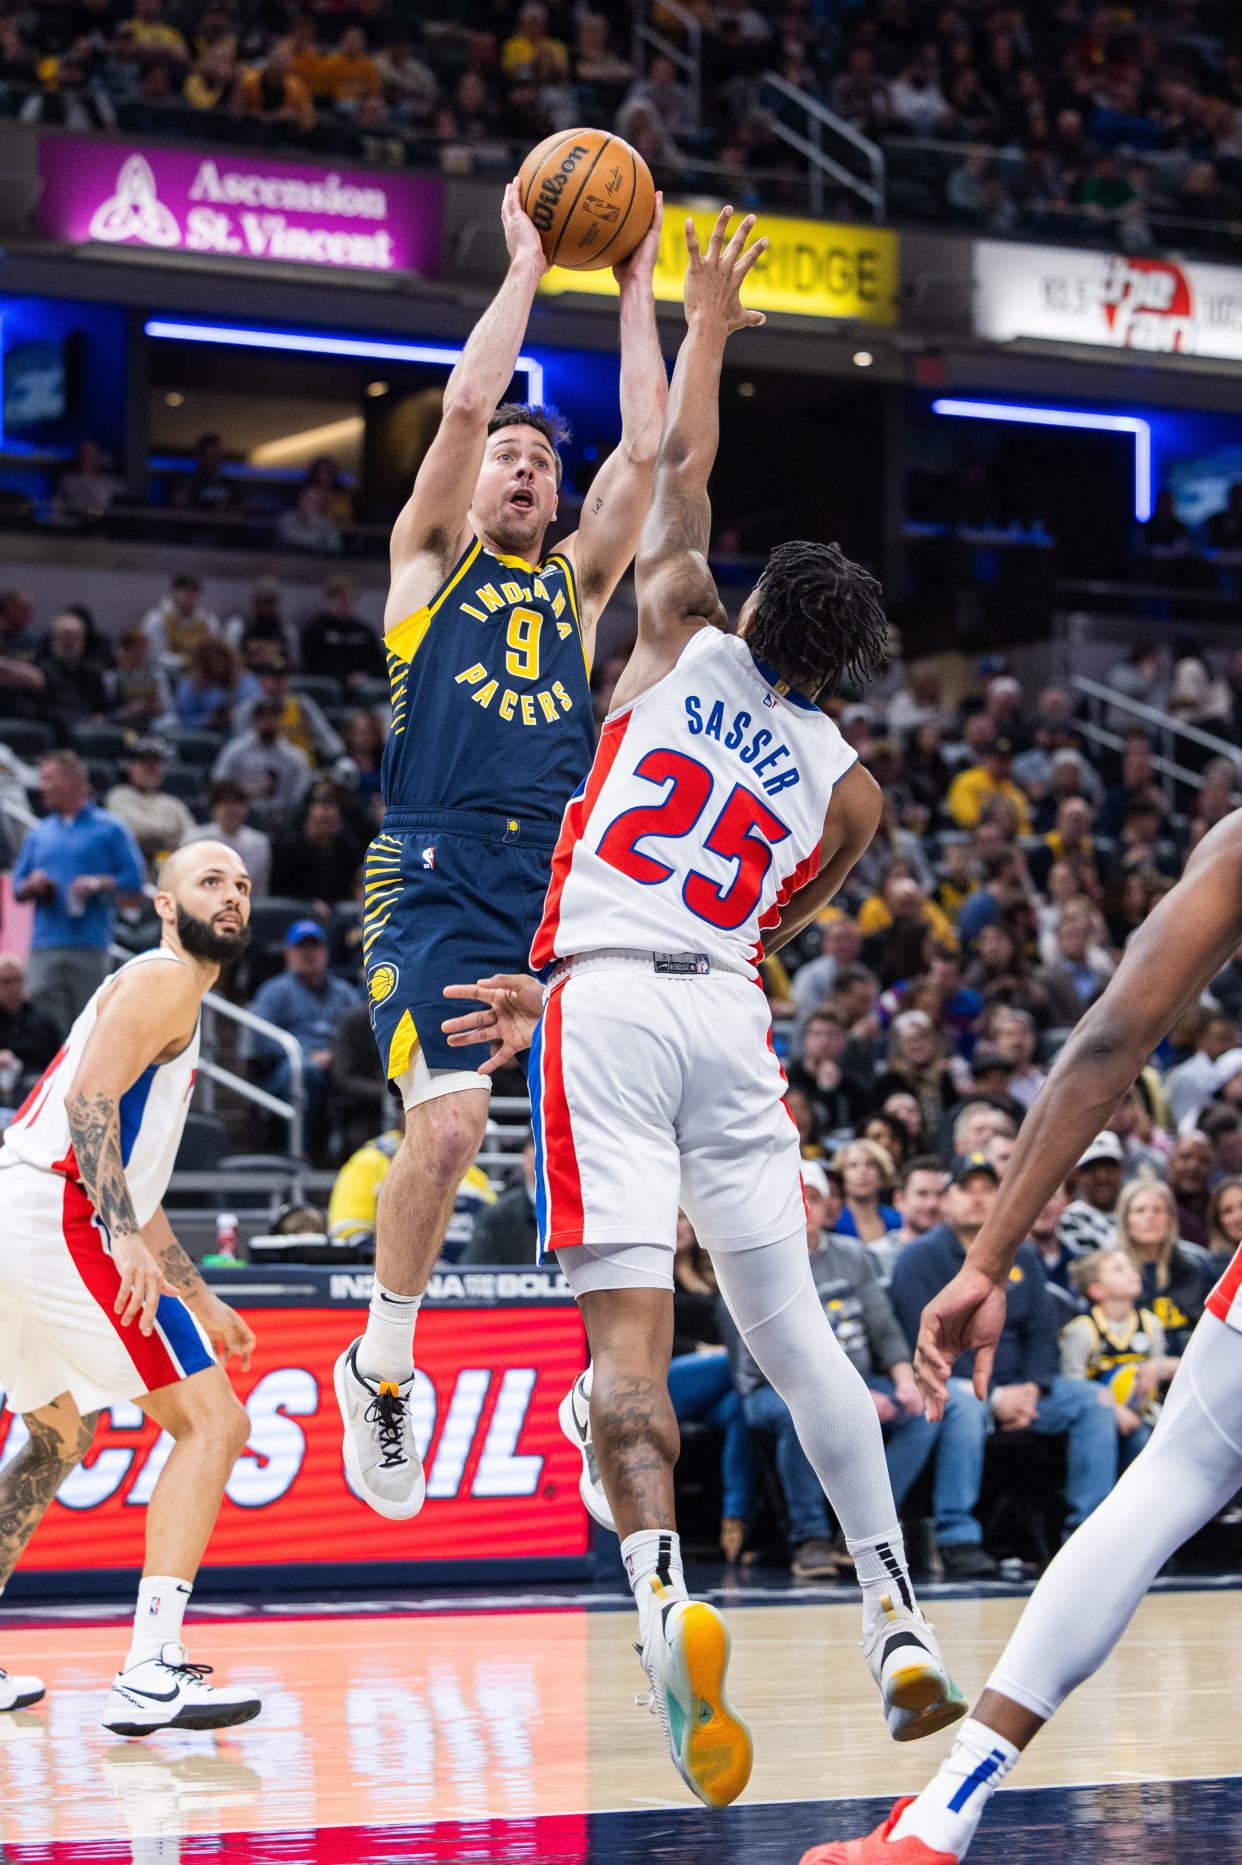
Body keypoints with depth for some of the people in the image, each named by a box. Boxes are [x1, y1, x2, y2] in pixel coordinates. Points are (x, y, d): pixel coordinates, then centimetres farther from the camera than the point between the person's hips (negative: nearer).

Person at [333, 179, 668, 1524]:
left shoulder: (576, 583, 23)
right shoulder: (429, 559, 13)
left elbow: (647, 450, 12)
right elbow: (466, 404, -1)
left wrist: (635, 288, 14)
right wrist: (526, 265, 6)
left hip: (565, 884, 4)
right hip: (436, 882, -4)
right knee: (449, 1118, -23)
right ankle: (381, 1367, -2)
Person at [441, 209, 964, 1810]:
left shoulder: (683, 642, 9)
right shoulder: (847, 788, 16)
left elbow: (682, 465, 21)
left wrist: (704, 324, 35)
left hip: (607, 1002, -2)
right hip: (728, 1018, 3)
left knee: (628, 1328, -13)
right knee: (790, 1325, 8)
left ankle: (664, 1590, -33)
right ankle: (897, 1618, 3)